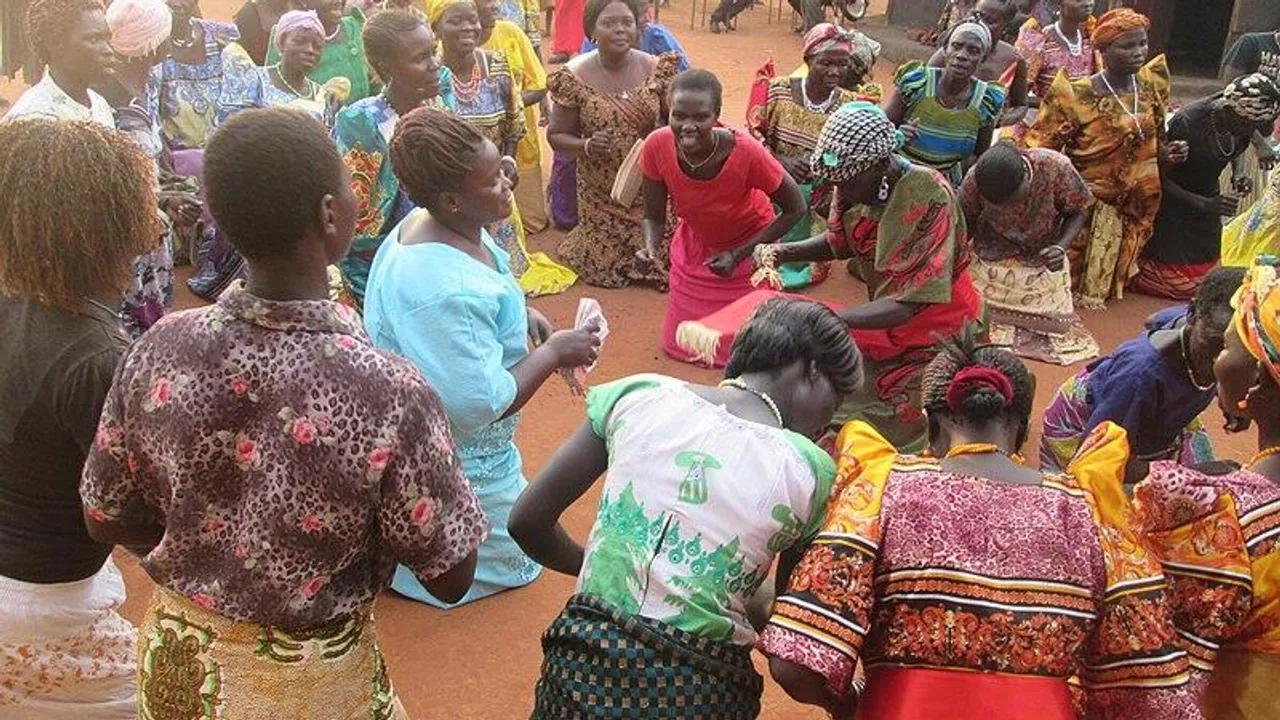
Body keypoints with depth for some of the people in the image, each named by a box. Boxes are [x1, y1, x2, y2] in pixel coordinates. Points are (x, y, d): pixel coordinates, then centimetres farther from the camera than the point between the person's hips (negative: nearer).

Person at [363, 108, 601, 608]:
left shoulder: (430, 225, -7)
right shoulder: (445, 293, -38)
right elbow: (481, 404, -33)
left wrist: (518, 314, -3)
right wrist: (553, 353, -22)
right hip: (457, 468, -10)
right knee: (515, 563, 12)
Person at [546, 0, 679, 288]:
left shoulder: (655, 69, -7)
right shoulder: (574, 77, -13)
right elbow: (557, 136, -6)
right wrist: (586, 146, -26)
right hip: (601, 192, -1)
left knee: (660, 256, 7)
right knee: (605, 268, 11)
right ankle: (583, 245, 42)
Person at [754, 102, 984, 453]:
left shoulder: (929, 198, -31)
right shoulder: (857, 180, -13)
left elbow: (908, 304, -34)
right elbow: (840, 242, 6)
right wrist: (783, 252, -13)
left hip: (935, 329, -6)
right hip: (884, 314, 6)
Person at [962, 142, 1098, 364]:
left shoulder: (1056, 167, -27)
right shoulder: (975, 180, -26)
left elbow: (1077, 212, -10)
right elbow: (965, 225, -8)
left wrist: (1061, 248, -28)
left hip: (1043, 261, 1)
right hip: (993, 260, 0)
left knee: (1055, 329, -4)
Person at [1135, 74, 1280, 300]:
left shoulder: (1243, 121, -16)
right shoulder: (1188, 122, -34)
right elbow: (1161, 178, -24)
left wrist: (1239, 173, -12)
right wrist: (1206, 205, -34)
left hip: (1208, 198, 6)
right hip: (1173, 203, -6)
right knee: (1182, 284, 2)